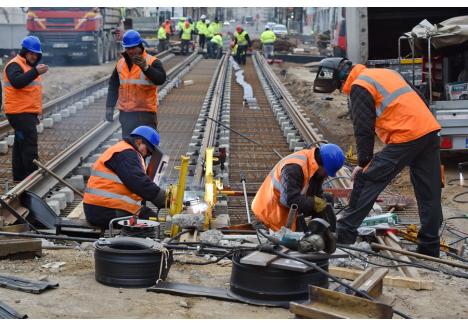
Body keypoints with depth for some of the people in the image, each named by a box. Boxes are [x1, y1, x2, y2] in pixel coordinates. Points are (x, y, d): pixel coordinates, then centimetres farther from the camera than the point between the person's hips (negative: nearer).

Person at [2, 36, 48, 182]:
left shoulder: (30, 65, 21)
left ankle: (19, 176, 18)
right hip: (20, 113, -10)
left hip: (28, 112, 10)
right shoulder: (15, 65, -10)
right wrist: (35, 72, -37)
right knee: (29, 144, -13)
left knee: (20, 145, 13)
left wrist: (37, 110, 25)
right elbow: (17, 82, -29)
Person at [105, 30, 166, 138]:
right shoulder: (120, 63, 11)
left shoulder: (152, 62, -6)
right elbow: (113, 86, 19)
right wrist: (110, 107, 13)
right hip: (125, 113, 6)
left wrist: (145, 67, -38)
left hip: (145, 113, -6)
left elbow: (161, 79, -24)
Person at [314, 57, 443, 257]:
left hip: (405, 136, -9)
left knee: (366, 181, -1)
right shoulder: (385, 73, 23)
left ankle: (344, 235, 1)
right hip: (430, 130, 9)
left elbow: (363, 129, -7)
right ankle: (429, 248, 14)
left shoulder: (359, 87, -3)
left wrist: (363, 163, 0)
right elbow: (420, 101, 23)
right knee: (429, 193, 9)